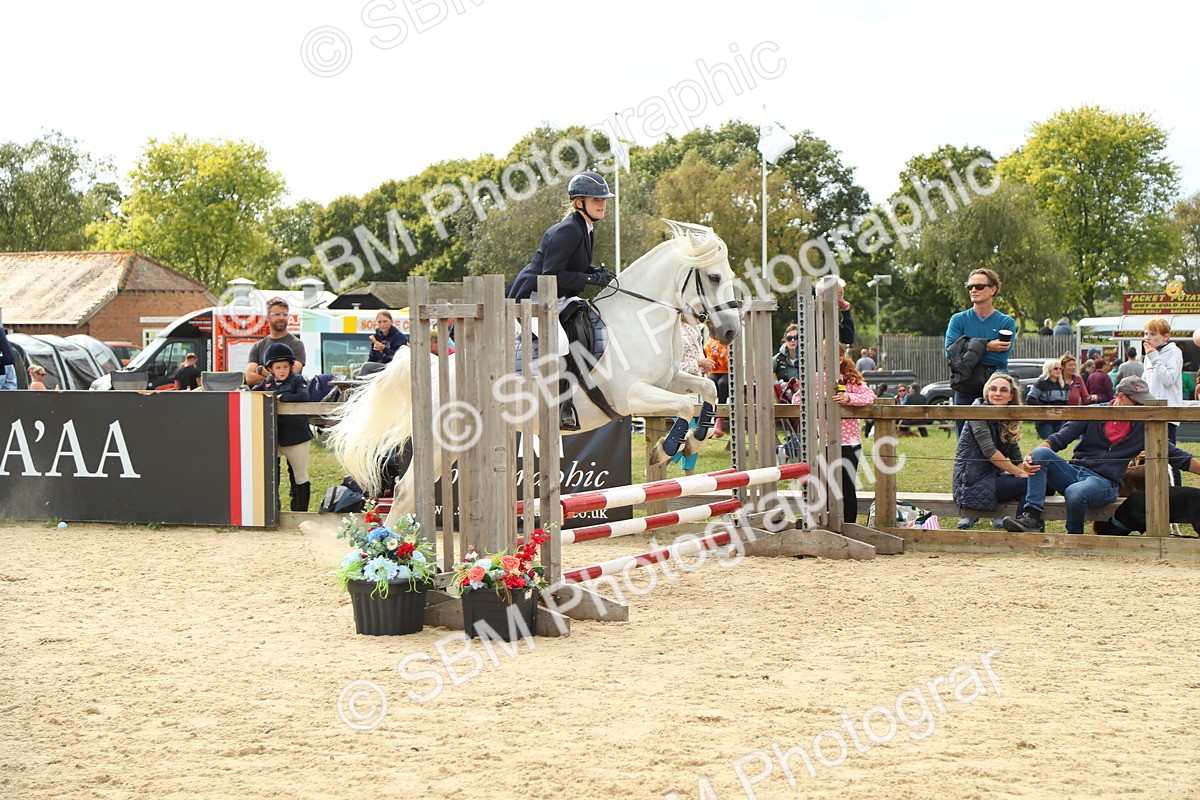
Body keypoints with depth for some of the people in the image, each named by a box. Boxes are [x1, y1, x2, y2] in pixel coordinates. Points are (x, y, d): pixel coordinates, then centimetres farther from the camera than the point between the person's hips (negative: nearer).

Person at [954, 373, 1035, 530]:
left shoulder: (1008, 421, 13)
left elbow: (1016, 457, 4)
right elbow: (989, 451, -20)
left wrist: (1024, 467, -19)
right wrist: (1020, 473, -20)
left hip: (992, 477, 8)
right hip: (973, 483, -8)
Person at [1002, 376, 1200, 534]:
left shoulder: (1142, 426, 8)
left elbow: (1174, 455, 13)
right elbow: (1059, 439, 0)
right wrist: (1034, 454, -18)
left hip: (1104, 482, -2)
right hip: (1074, 470, 2)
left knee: (1075, 492, -37)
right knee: (1041, 454, -25)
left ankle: (1075, 536, -9)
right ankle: (1032, 516, -33)